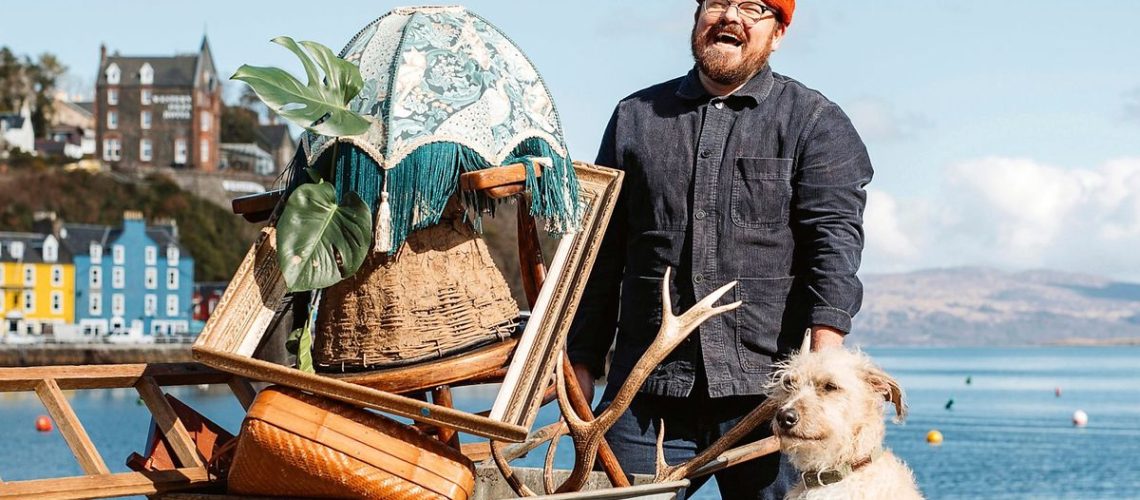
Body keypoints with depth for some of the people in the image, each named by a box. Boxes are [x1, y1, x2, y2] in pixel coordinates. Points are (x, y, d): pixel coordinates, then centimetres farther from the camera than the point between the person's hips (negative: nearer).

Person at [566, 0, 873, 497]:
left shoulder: (815, 121, 7)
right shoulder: (636, 116, 17)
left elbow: (835, 240, -6)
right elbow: (600, 255, 19)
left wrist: (823, 367, -19)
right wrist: (582, 364, 14)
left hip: (768, 389, -2)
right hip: (647, 391, 3)